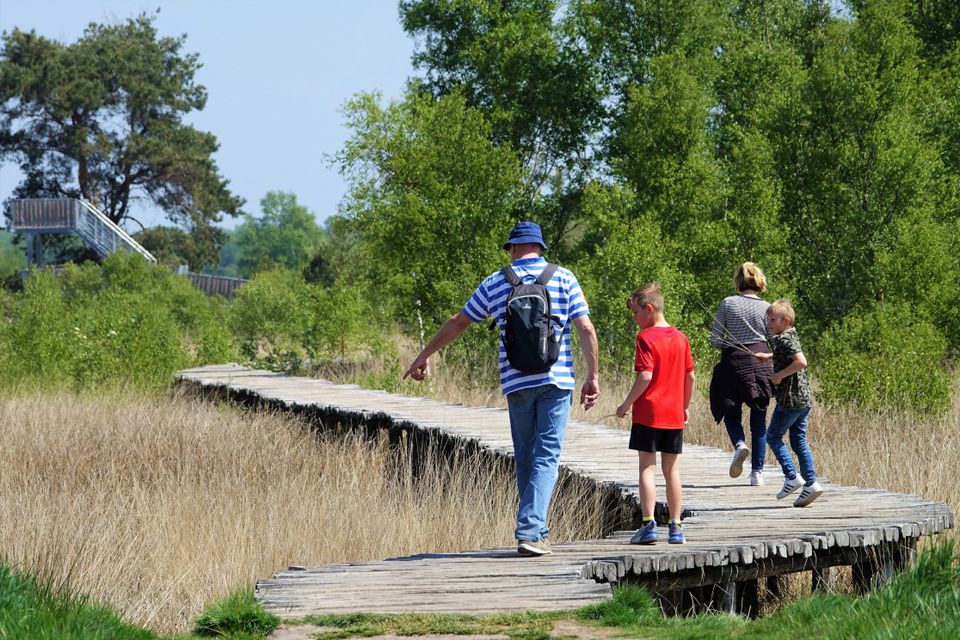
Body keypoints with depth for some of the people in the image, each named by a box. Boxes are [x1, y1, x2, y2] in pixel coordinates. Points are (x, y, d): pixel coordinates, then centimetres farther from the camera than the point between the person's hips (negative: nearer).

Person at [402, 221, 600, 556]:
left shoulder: (495, 283, 7)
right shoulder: (563, 278, 3)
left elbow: (457, 323, 14)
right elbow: (586, 329, -3)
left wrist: (424, 356, 25)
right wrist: (593, 376, 2)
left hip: (516, 382, 2)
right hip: (556, 378, -2)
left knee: (525, 459, 12)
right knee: (546, 457, -4)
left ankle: (536, 532, 14)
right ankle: (530, 530, -19)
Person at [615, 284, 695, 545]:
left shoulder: (646, 338, -11)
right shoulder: (680, 338, 8)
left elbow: (645, 376, -18)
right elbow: (690, 376, 11)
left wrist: (626, 404, -9)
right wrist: (685, 407, 22)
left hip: (648, 413, -5)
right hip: (674, 415, 6)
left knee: (647, 468, -2)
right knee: (672, 470, 10)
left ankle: (649, 525, -9)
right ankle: (676, 527, 11)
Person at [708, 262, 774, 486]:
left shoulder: (728, 304, -3)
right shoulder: (765, 307, -2)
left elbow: (715, 339, -2)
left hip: (734, 361, -1)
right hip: (760, 363, 1)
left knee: (731, 411, 15)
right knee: (759, 419, 8)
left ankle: (739, 444, -17)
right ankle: (757, 472, 6)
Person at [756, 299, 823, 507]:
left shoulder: (784, 340, -15)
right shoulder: (792, 336, 14)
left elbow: (801, 361, -28)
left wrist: (780, 375, -19)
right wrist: (768, 357, 27)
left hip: (789, 399, -9)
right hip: (804, 399, 9)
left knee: (773, 437, 4)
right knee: (799, 441, 10)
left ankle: (792, 478, -3)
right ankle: (811, 483, 4)